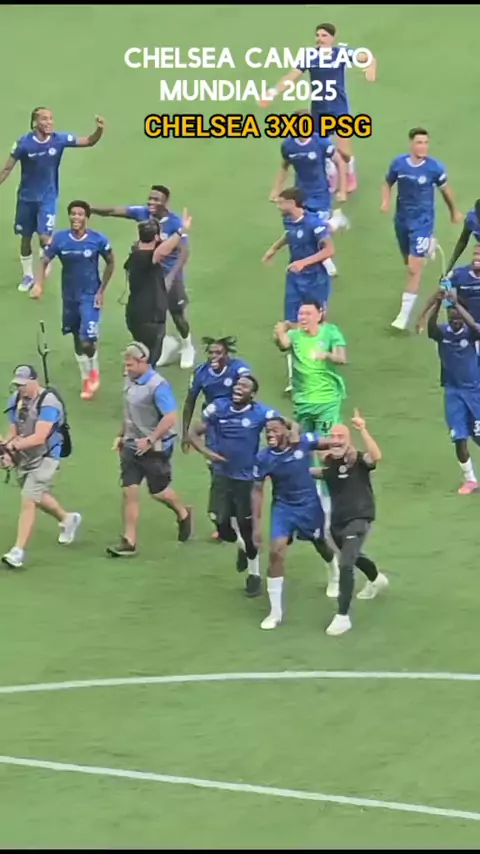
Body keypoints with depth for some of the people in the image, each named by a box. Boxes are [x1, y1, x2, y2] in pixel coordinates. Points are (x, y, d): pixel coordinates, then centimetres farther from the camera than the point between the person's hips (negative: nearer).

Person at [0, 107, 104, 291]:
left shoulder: (59, 139, -14)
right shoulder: (24, 143, -17)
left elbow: (89, 142, -11)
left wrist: (99, 130, -31)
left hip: (48, 198, 0)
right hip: (26, 197, 0)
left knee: (45, 237, -12)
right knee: (25, 238, 10)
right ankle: (27, 276, 28)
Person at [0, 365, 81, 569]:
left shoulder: (48, 402, -22)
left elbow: (39, 437, -30)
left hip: (44, 458, -8)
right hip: (23, 458, 8)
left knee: (28, 501, -16)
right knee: (38, 498, 24)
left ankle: (18, 551, -15)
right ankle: (67, 519, 52)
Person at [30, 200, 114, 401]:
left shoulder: (98, 240, -14)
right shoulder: (59, 239, -10)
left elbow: (110, 263, 1)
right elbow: (45, 262, -5)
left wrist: (101, 291, -2)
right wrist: (39, 284, -21)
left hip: (90, 295, -3)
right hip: (69, 296, 3)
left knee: (88, 340, -15)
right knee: (77, 339, 14)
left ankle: (94, 373, 15)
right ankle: (86, 380, 31)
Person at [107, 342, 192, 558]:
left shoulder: (157, 386, -21)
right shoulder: (130, 380, 3)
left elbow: (170, 418, -24)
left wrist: (150, 440, -25)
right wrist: (121, 436, 16)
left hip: (154, 448, -7)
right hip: (131, 446, 7)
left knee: (158, 491, 8)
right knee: (129, 491, 0)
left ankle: (183, 514, 39)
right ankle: (129, 542, 1)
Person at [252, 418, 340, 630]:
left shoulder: (304, 442, -21)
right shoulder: (263, 458, -17)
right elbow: (257, 491, -8)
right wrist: (256, 524, -9)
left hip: (309, 504, 0)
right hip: (282, 507, 0)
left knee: (320, 545, 21)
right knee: (276, 552, -15)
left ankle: (335, 575, 59)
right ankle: (275, 611, -5)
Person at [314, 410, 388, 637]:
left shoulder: (358, 460, -18)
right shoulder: (329, 462, 1)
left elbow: (376, 457, -41)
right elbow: (313, 472, 23)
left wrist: (362, 430, -45)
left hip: (359, 519, -8)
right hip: (337, 520, 8)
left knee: (345, 564, -20)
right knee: (352, 557, 31)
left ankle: (343, 616, -13)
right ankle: (377, 580, 63)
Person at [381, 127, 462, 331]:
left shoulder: (435, 167, -15)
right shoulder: (398, 164, -9)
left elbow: (445, 189, 3)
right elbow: (388, 183, 9)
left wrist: (454, 211, 18)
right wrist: (385, 201, -12)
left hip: (422, 221, -4)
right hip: (402, 220, 4)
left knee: (414, 269, -11)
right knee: (409, 263, 23)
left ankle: (405, 314, -6)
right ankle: (427, 245, 60)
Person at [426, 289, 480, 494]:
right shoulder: (443, 332, -5)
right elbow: (431, 326, -28)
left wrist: (456, 304, -46)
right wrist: (438, 304, -46)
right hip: (453, 392, 2)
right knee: (459, 438, 1)